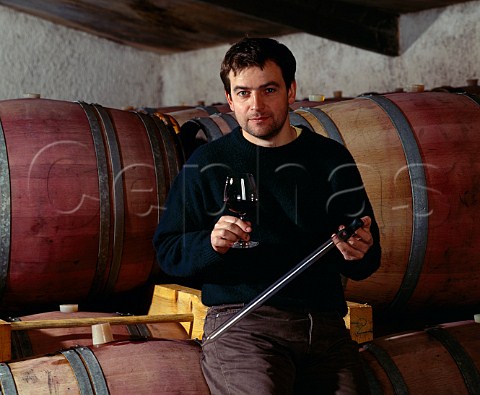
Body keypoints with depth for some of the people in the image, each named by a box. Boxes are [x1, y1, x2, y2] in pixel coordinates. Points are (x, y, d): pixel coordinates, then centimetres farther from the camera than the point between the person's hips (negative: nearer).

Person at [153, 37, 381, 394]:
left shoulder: (332, 159, 13)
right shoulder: (207, 163, 8)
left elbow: (367, 263, 16)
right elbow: (168, 251, 7)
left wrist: (359, 252, -7)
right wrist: (211, 243, -13)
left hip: (324, 325, 2)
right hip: (239, 321, -2)